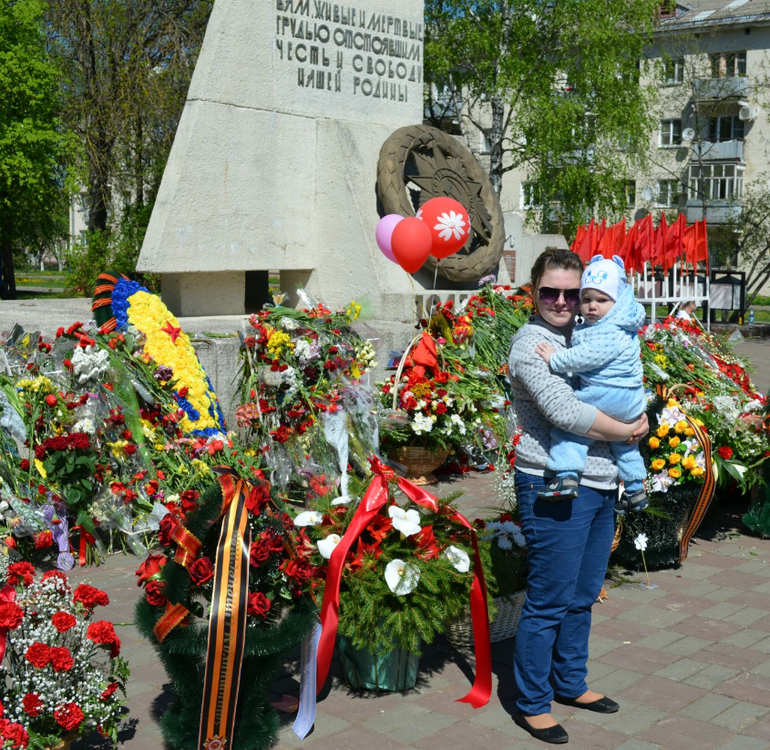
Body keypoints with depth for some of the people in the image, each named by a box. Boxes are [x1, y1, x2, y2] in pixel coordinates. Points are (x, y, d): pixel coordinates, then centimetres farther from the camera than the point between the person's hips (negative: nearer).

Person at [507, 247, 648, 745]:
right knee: (549, 601, 0)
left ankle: (571, 684, 34)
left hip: (600, 485, 8)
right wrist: (626, 432, -11)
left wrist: (641, 414, 3)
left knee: (582, 596, 18)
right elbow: (564, 412, -22)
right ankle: (533, 704, 14)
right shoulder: (532, 344, -11)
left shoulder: (583, 337, 14)